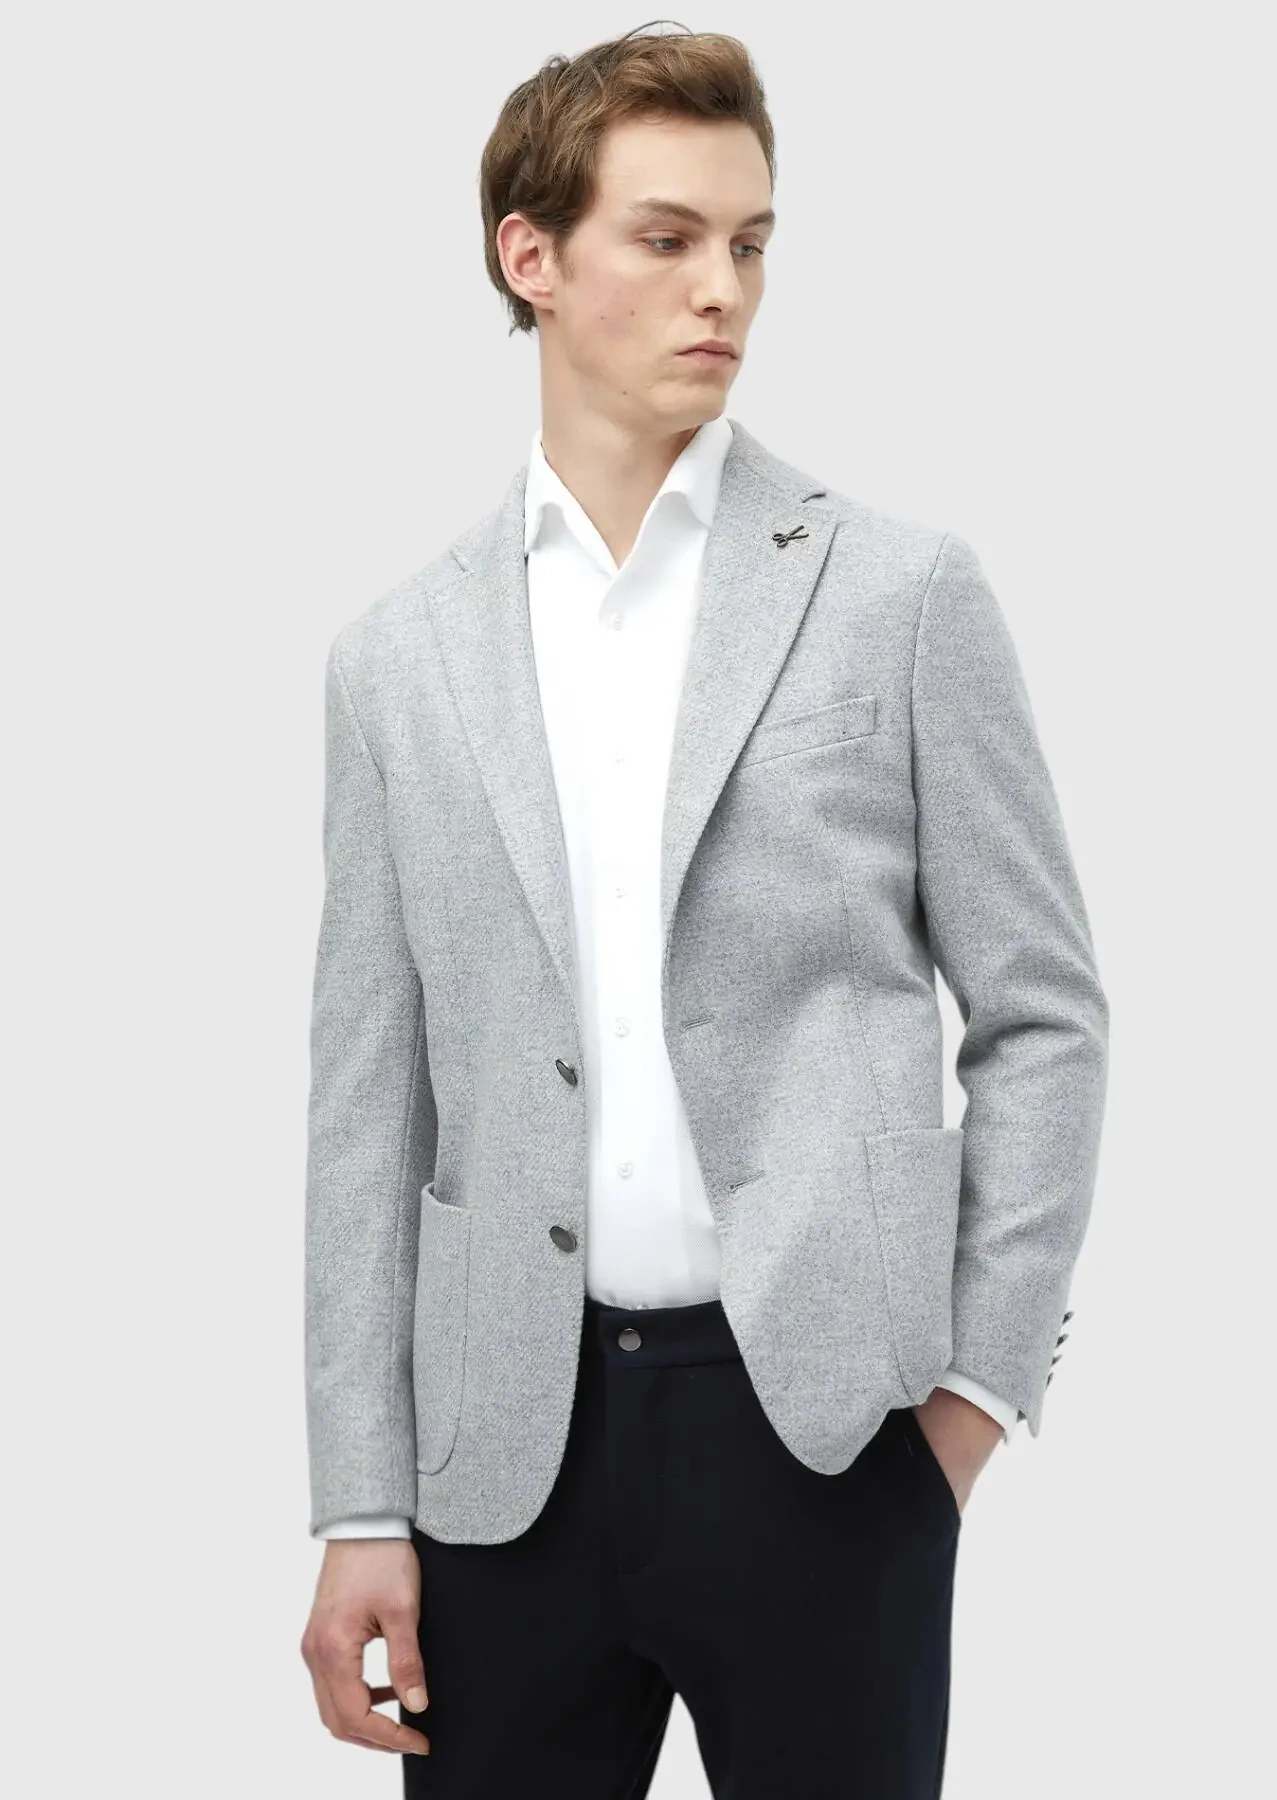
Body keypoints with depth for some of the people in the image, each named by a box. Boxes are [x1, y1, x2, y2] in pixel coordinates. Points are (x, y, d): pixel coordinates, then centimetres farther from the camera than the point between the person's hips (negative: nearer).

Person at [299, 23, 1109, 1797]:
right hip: (513, 1441, 2)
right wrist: (363, 1510, 4)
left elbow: (1042, 1012, 3)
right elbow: (370, 1100, 7)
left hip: (824, 1425, -2)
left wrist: (984, 1381, -3)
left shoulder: (899, 591, 1)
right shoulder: (402, 654, 8)